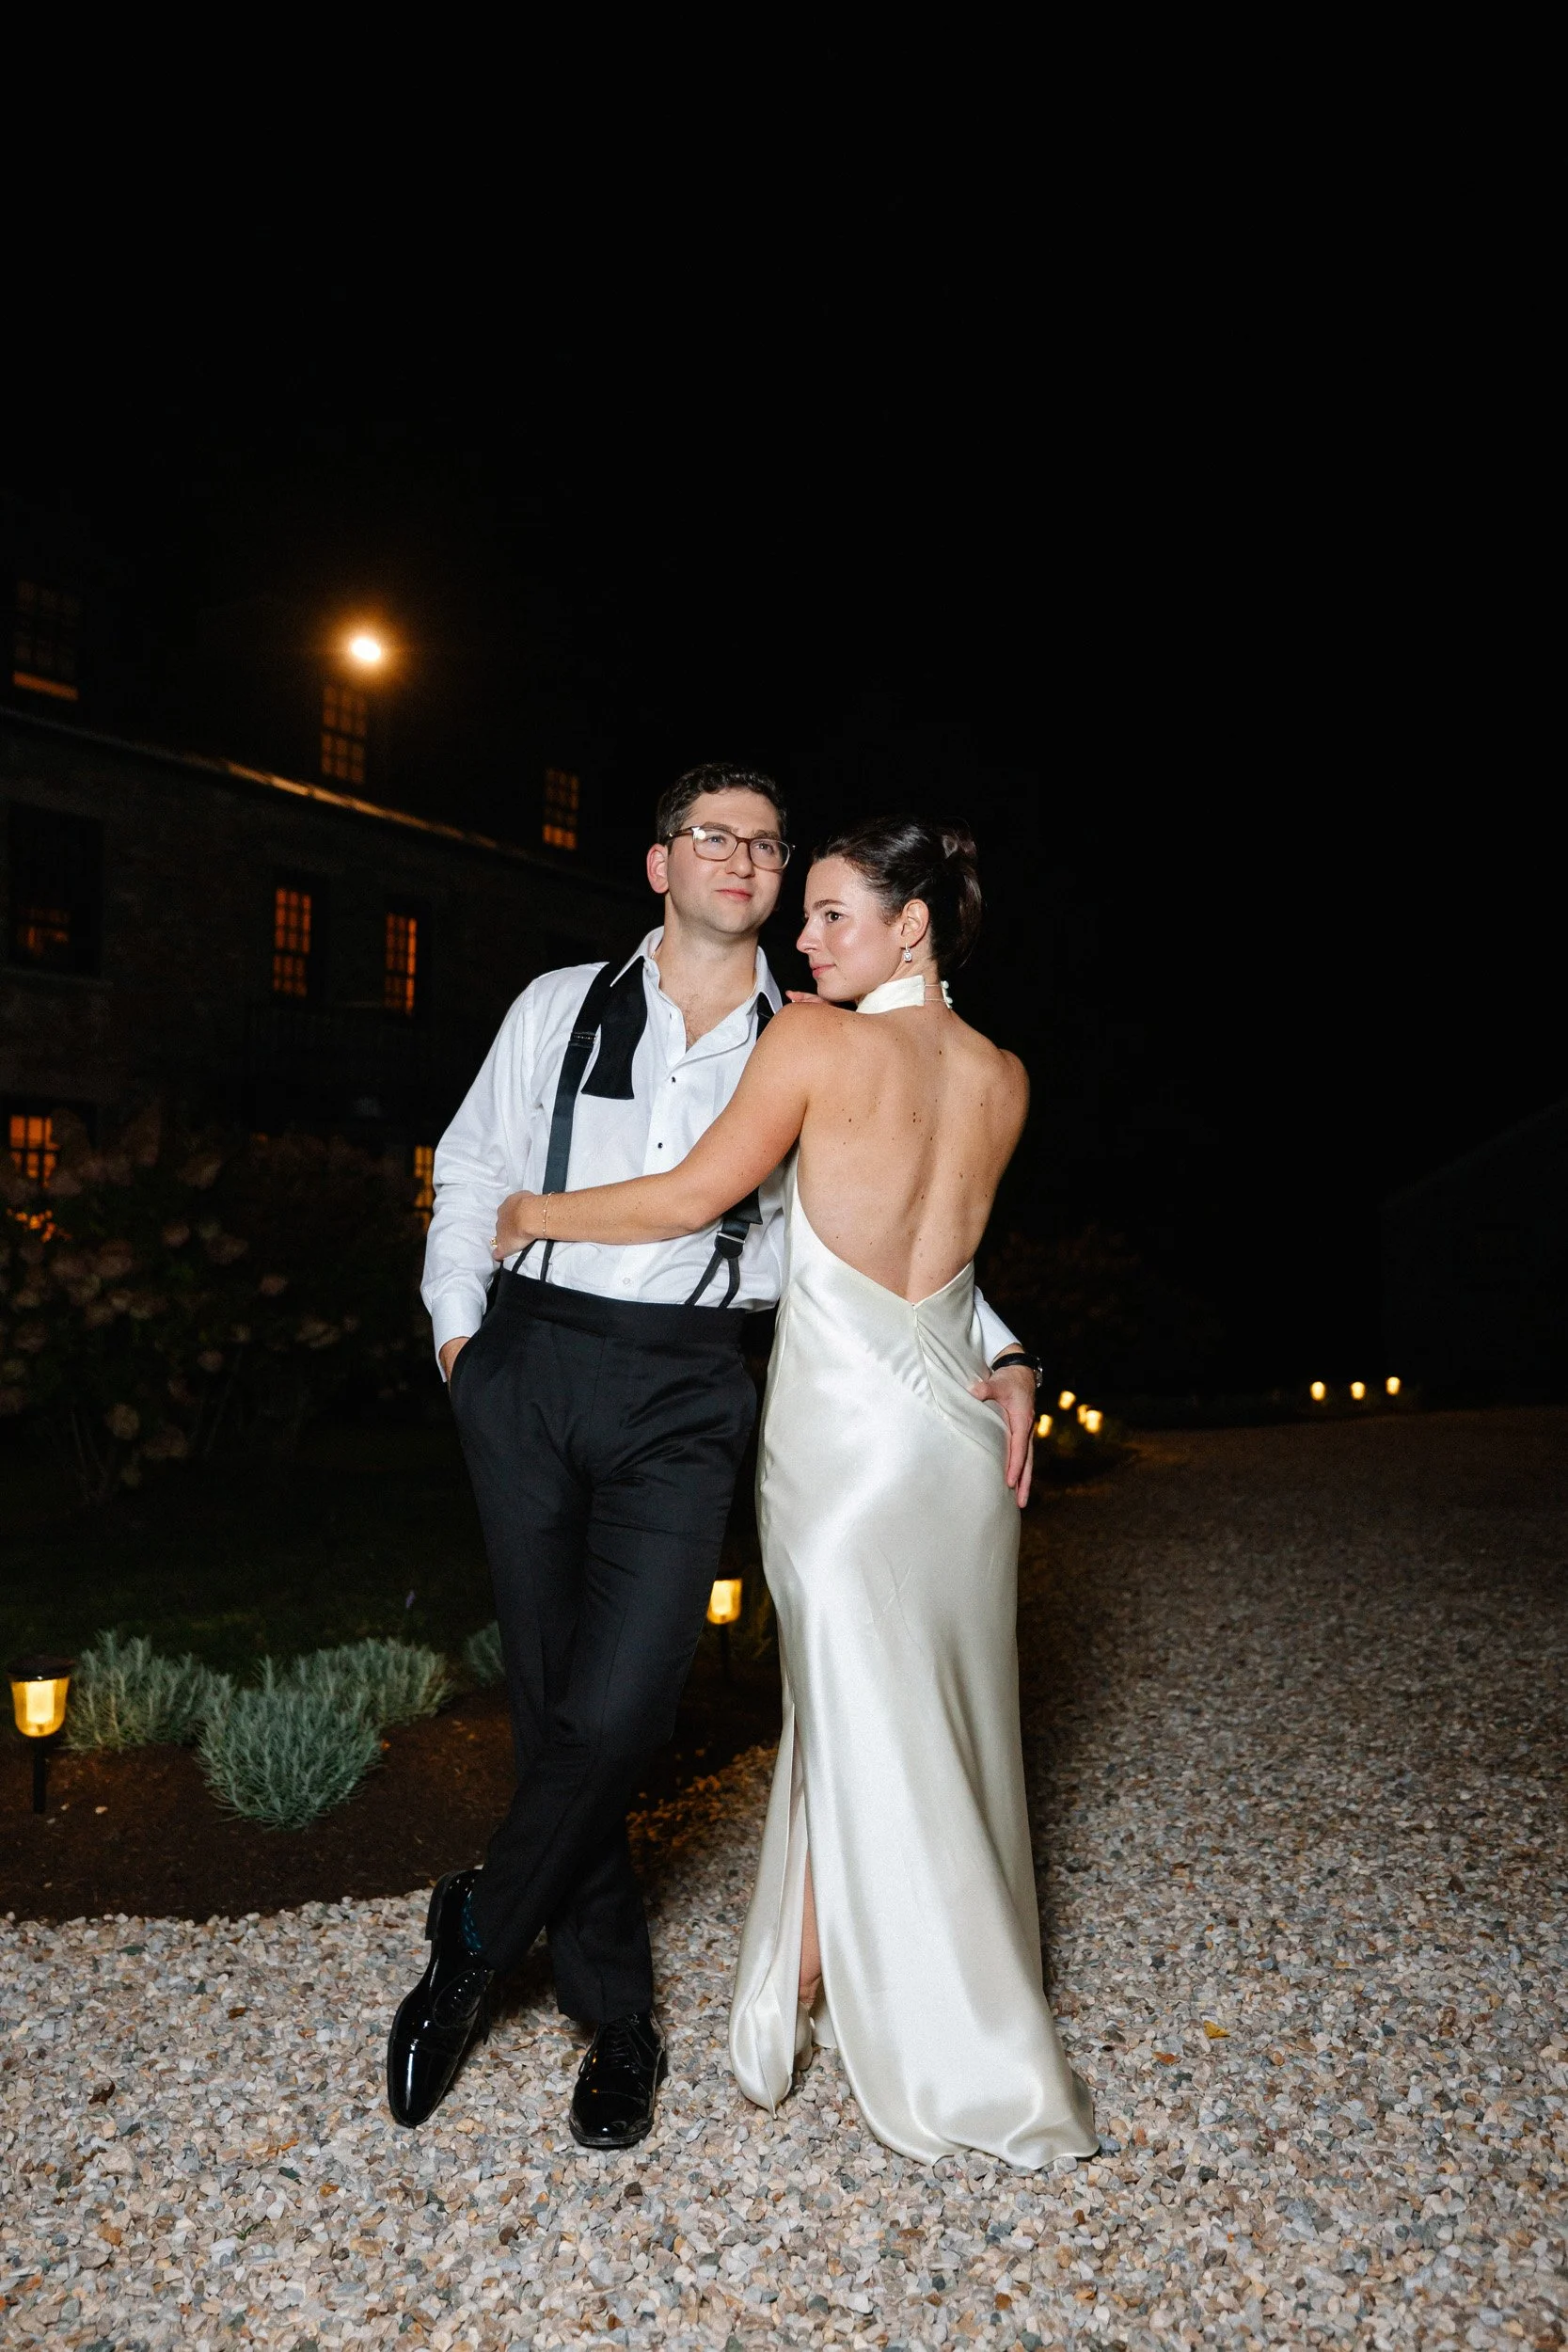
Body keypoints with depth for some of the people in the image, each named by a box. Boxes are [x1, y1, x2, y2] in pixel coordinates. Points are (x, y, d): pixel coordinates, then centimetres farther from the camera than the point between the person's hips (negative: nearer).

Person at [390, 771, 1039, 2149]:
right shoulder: (562, 1006, 11)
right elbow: (475, 1171, 15)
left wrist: (998, 1353, 1)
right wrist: (458, 1331, 5)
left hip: (686, 1394, -1)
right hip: (531, 1366, 1)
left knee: (616, 1712, -11)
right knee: (552, 1708, 5)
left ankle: (474, 1943, 18)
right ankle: (618, 2018, 24)